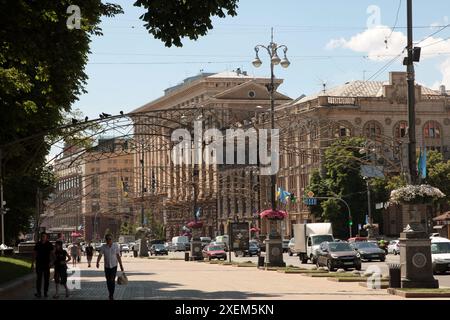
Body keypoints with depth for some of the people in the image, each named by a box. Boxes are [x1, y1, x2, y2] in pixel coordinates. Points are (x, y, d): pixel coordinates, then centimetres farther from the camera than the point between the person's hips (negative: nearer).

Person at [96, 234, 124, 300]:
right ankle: (110, 294, 28)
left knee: (112, 280, -14)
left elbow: (118, 256, -4)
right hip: (107, 266, 2)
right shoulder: (103, 247, -7)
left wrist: (121, 265, -3)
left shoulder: (116, 246, -8)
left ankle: (112, 295, -10)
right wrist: (97, 263, -36)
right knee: (108, 280, 10)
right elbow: (100, 255, -18)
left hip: (114, 266, -2)